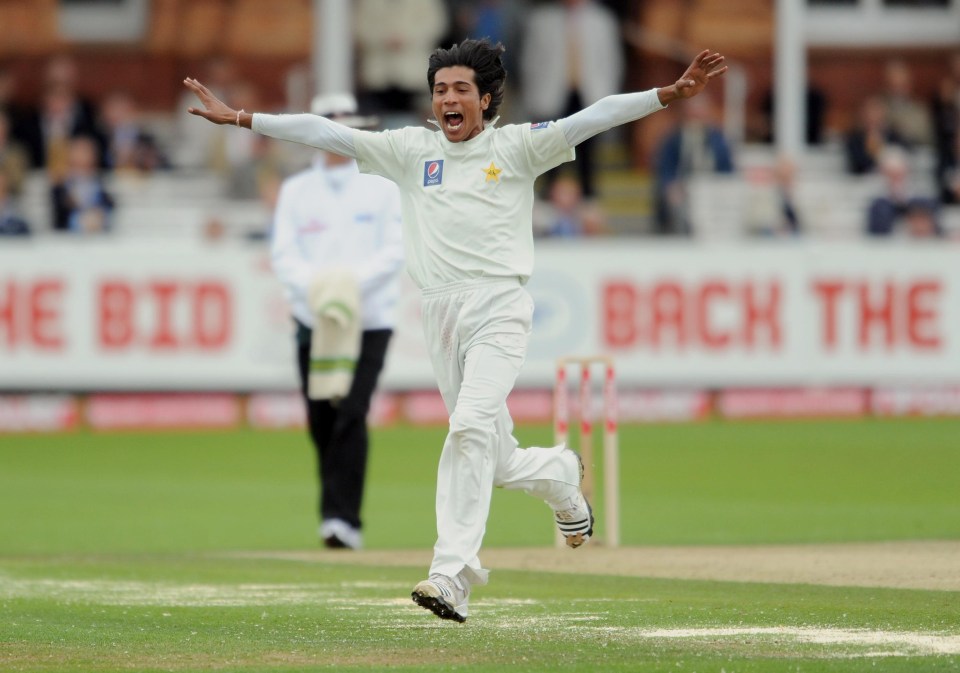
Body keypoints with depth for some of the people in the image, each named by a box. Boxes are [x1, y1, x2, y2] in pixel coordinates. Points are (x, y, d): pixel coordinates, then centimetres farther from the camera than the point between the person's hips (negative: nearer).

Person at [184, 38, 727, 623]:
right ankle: (561, 475, 41)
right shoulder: (412, 150, 12)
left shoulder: (516, 146, 4)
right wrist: (239, 118, 7)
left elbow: (593, 119, -7)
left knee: (472, 428, -22)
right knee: (497, 463, 7)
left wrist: (670, 94, -18)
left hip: (499, 307, -4)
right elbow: (324, 133, 10)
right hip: (441, 312, 4)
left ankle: (452, 576, -25)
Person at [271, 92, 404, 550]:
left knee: (351, 414, -15)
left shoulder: (382, 187, 7)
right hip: (313, 320, 3)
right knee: (320, 422, 2)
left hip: (369, 319, -2)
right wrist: (314, 286, -18)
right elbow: (284, 254, 2)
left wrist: (354, 281, -19)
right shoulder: (296, 190, 12)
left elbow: (395, 250, -2)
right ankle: (336, 515, 17)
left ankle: (343, 518, -19)